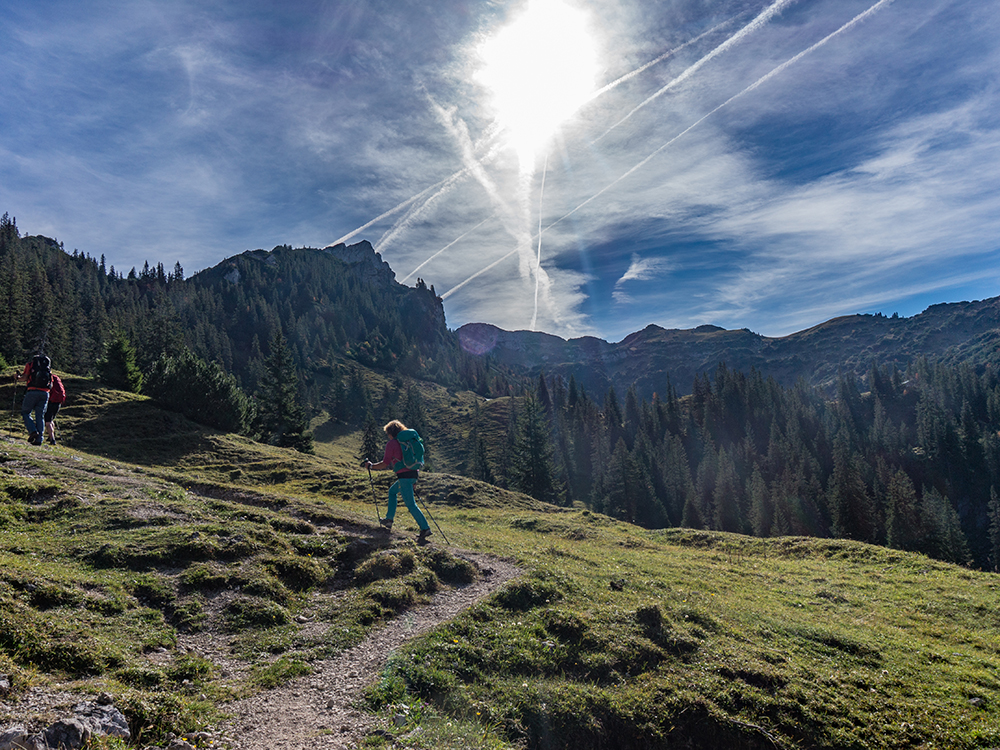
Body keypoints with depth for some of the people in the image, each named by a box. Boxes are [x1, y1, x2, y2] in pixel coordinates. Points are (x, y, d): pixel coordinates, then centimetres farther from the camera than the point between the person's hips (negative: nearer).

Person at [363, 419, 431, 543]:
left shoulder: (391, 443, -5)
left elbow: (385, 464, -7)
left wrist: (371, 465, 8)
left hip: (404, 476, -8)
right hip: (414, 474, 8)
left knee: (411, 504, -7)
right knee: (392, 491, 28)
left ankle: (425, 528, -14)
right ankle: (389, 519, 29)